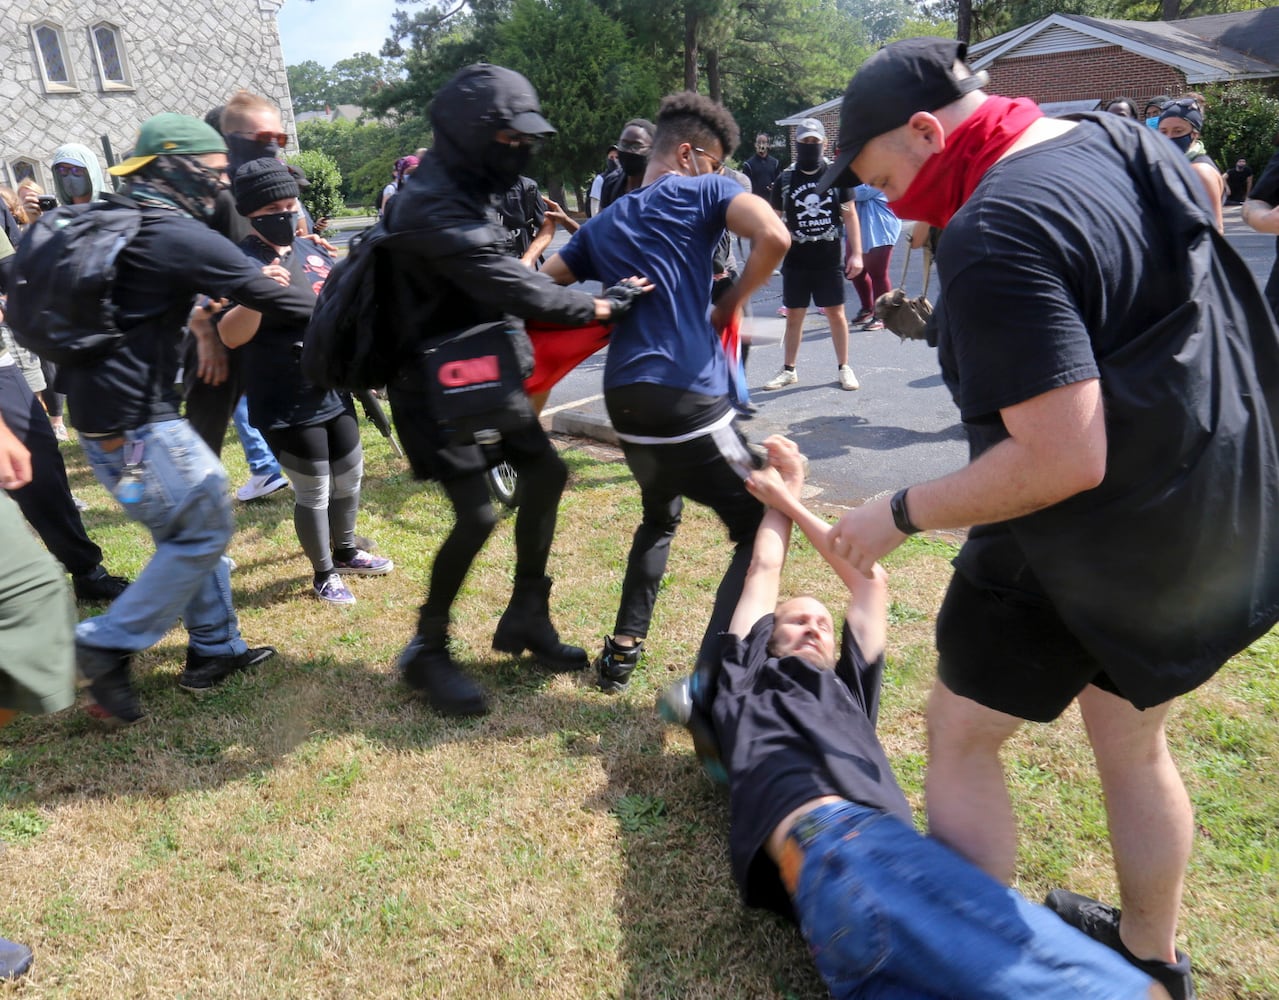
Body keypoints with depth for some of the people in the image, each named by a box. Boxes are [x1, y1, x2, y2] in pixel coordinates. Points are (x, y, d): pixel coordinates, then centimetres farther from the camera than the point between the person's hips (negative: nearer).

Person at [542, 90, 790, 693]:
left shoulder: (602, 224, 22)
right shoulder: (703, 190, 5)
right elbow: (774, 237, -12)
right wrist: (731, 302, 2)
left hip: (623, 398, 7)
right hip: (687, 397, -7)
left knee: (660, 515, 29)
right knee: (761, 530, 3)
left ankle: (622, 650, 26)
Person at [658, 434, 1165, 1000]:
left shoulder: (847, 692, 41)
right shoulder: (748, 679, 29)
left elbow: (868, 581, 45)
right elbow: (765, 572, 34)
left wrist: (791, 502, 53)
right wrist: (781, 493, 50)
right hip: (830, 843, -5)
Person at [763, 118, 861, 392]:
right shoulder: (785, 179, 3)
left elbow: (849, 216, 2)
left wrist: (856, 253, -4)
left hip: (830, 259, -1)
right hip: (796, 260, 1)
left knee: (836, 313, 4)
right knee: (794, 315, 8)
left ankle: (844, 367, 17)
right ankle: (788, 370, 19)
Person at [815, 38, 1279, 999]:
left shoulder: (992, 237, -25)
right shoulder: (1125, 140, 5)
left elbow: (1065, 461, -30)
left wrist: (902, 513, -17)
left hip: (1100, 527, -9)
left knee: (961, 738, 10)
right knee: (1135, 741, 25)